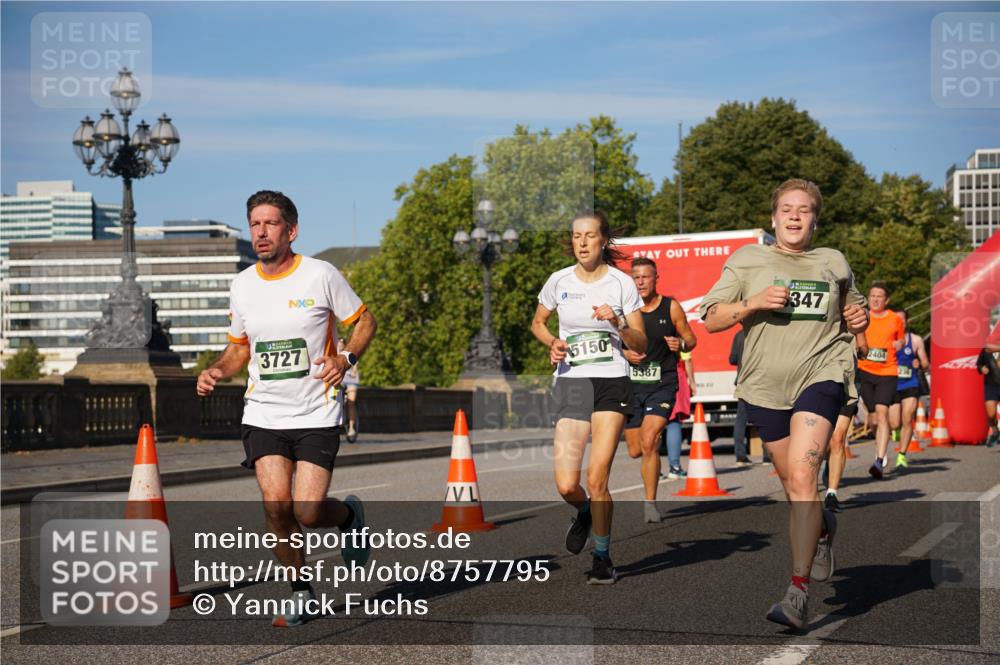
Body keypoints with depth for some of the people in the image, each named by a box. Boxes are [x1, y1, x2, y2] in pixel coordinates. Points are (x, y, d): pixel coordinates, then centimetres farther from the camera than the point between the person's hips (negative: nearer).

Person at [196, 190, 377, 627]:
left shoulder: (321, 276, -7)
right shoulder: (242, 285, 5)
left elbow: (365, 321, 4)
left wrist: (346, 359, -15)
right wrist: (217, 371, -2)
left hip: (317, 414, -3)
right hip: (263, 413, 3)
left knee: (307, 512, -11)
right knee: (276, 504, -12)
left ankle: (349, 515, 26)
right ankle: (301, 594, 9)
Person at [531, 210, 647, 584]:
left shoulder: (621, 283, -1)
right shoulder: (559, 281, 4)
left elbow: (640, 345, 2)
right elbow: (537, 323, 21)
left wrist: (618, 323, -17)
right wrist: (552, 343, 1)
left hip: (612, 383, -2)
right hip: (570, 382, 2)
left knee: (597, 479, -12)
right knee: (566, 486, -8)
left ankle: (602, 557, 8)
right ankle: (585, 513, 29)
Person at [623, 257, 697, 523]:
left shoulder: (671, 307, 0)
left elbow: (691, 339, 9)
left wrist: (681, 344, -13)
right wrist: (624, 354, -12)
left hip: (662, 384, -2)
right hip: (631, 384, 2)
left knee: (648, 443, -19)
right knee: (635, 451, 7)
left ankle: (650, 503, -6)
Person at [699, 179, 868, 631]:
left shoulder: (834, 263, 13)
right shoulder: (747, 260, 7)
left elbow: (852, 313, 28)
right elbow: (710, 320, 2)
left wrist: (860, 319, 4)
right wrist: (754, 303, -15)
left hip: (821, 376, -2)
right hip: (765, 385, 2)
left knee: (802, 478, -20)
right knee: (791, 483, 12)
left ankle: (798, 592, -22)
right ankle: (823, 528, 48)